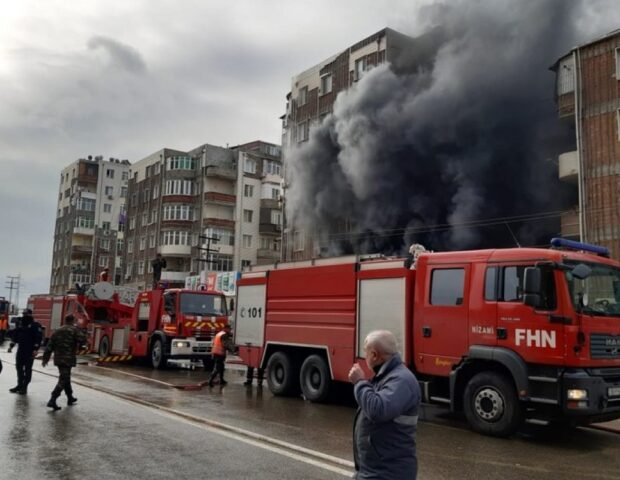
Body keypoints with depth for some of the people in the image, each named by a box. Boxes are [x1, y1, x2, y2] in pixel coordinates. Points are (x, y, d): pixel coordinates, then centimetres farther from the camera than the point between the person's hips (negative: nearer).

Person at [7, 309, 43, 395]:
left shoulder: (35, 325, -9)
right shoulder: (20, 323, 10)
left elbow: (39, 337, -14)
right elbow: (15, 335, 18)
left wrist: (36, 349, -20)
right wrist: (11, 345, 10)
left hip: (30, 351, -6)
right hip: (20, 350, 6)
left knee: (28, 369, 1)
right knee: (19, 367, 11)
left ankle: (24, 387, 7)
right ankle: (20, 385, 23)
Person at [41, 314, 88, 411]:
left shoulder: (57, 331, 13)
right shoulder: (74, 330, -5)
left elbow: (50, 345, 10)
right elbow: (83, 339, -18)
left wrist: (45, 358, 12)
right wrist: (77, 345, 4)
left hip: (58, 359, 7)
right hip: (68, 359, -7)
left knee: (66, 378, 20)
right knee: (63, 380, -6)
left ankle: (70, 398, 32)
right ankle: (52, 401, -16)